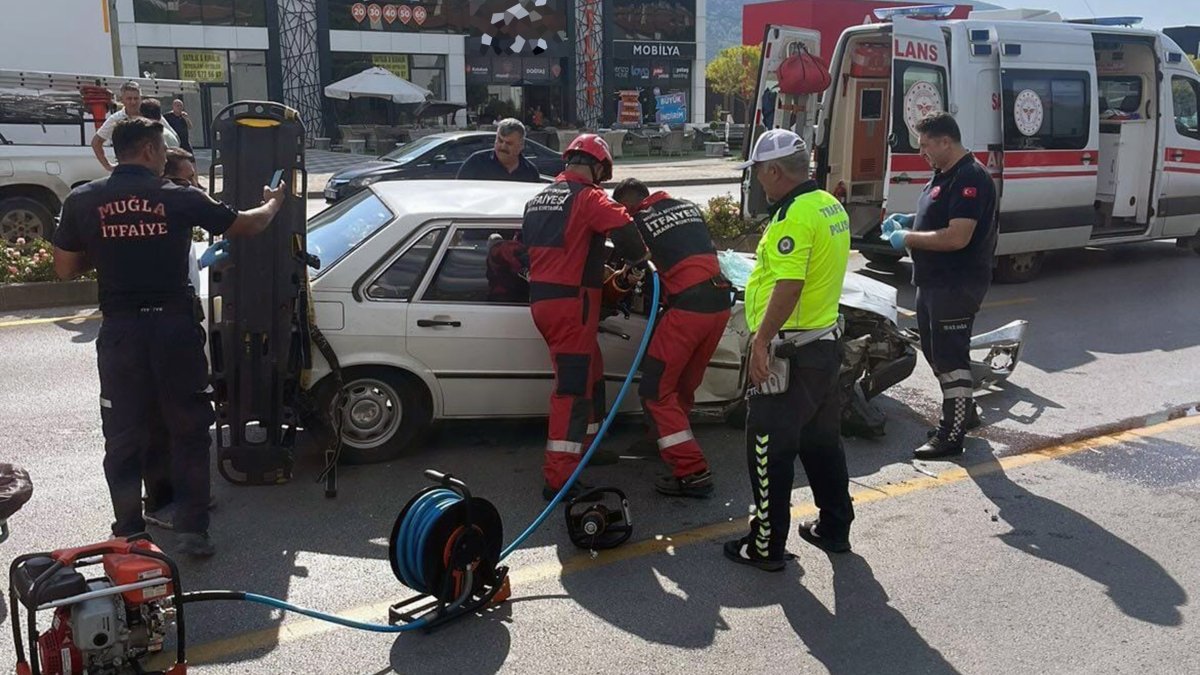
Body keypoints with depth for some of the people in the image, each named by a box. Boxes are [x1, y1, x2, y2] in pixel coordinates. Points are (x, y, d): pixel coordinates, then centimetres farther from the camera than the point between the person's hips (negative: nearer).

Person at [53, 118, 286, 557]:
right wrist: (273, 204, 27)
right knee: (189, 431, 11)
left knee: (123, 437, 12)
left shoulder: (82, 202, 0)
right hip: (175, 327, -1)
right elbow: (247, 225, 6)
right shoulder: (180, 198, -4)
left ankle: (128, 535, 18)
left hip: (120, 332, 1)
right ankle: (192, 531, 13)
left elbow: (65, 269, 6)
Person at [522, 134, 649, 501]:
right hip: (570, 302, -9)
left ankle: (584, 449, 34)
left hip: (541, 300, 9)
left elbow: (524, 246, 24)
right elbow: (624, 228, -24)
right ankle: (559, 478, -7)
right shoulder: (588, 197, -9)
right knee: (573, 389, -7)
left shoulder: (539, 199, 17)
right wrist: (639, 258, -3)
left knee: (590, 378, 22)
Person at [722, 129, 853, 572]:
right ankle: (834, 528, 32)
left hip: (788, 352, -10)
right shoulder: (831, 206, 11)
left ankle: (767, 546, 10)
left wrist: (761, 340, -23)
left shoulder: (794, 215, -20)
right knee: (822, 440, 20)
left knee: (770, 451, 1)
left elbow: (788, 286, -27)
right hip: (825, 342, 10)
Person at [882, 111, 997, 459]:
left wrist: (909, 238, -19)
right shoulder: (944, 175, 13)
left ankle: (952, 434, 7)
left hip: (957, 285, -11)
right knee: (935, 351, 19)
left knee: (950, 356, -3)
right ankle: (965, 411, 36)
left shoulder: (970, 178, -20)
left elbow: (957, 237, -27)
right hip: (934, 282, 11)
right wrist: (908, 221, 9)